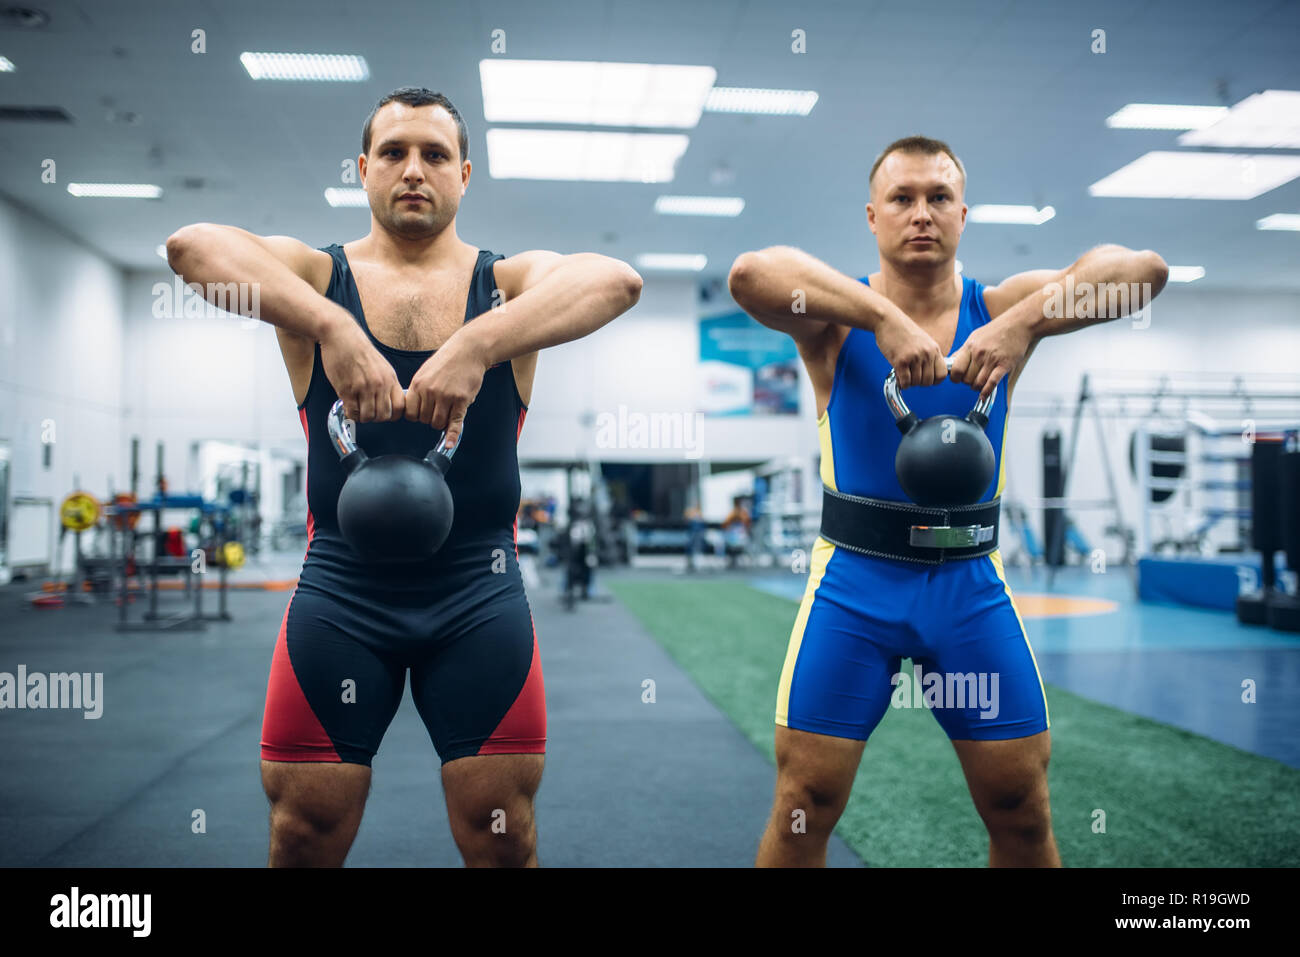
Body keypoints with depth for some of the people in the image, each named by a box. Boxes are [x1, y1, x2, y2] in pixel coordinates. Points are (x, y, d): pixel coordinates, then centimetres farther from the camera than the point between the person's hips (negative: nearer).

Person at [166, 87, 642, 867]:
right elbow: (192, 245, -16)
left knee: (502, 836, 6)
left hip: (480, 590, 0)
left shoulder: (510, 284, 4)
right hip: (341, 589, 1)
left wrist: (478, 344, -34)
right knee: (305, 832, 8)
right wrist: (331, 327, -32)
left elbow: (616, 281, -19)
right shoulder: (315, 274, 5)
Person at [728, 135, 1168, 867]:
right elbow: (750, 273, -22)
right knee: (805, 805, 1)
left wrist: (1024, 321, -26)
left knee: (1024, 812, 10)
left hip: (972, 584, 2)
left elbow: (1144, 270, -10)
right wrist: (884, 316, -32)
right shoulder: (837, 317, -1)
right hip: (855, 581, -2)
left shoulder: (1000, 309, 4)